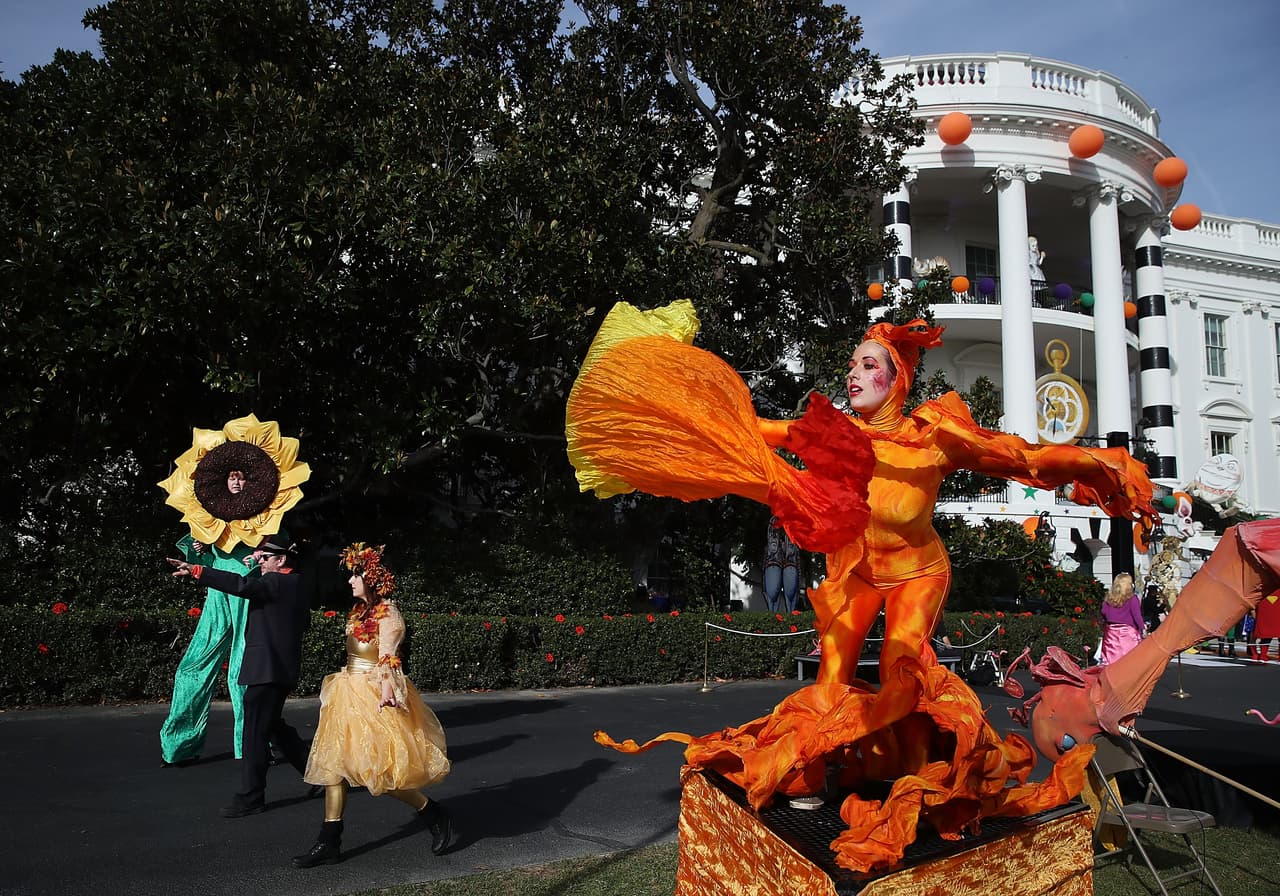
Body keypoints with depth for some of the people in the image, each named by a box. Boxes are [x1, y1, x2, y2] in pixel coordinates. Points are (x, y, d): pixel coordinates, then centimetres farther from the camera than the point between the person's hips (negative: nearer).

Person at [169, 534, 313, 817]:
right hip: (280, 667, 10)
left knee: (256, 730, -5)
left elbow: (241, 584, -27)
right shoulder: (295, 585, 15)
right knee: (273, 725, 20)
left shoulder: (277, 582, -13)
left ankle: (250, 797, 0)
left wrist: (197, 571, -32)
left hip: (267, 668, -10)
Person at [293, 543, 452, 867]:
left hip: (374, 698, -9)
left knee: (382, 769, -6)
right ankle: (329, 843, 12)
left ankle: (433, 814, 14)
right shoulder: (360, 611, 9)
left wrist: (384, 701, -31)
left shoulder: (388, 615, -15)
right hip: (349, 694, 9)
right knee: (334, 764, 6)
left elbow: (388, 662, -24)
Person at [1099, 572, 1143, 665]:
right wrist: (1142, 627, 1)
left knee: (1111, 658, 6)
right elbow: (1136, 615, -9)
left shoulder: (1108, 598, 4)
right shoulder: (1132, 599, -9)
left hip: (1111, 631, 4)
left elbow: (1104, 612, 6)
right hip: (1127, 631, -4)